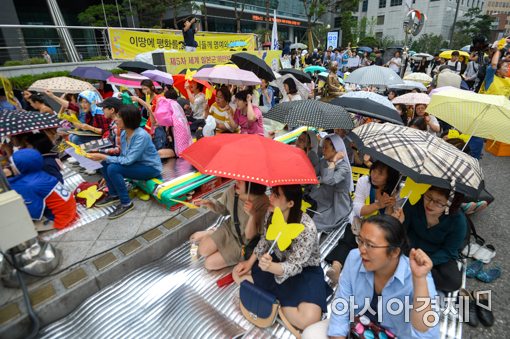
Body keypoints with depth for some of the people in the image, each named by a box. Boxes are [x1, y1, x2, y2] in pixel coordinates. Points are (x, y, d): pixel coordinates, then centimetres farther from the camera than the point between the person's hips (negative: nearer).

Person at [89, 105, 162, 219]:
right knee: (105, 163, -4)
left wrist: (103, 157, -23)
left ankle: (126, 203, -10)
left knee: (113, 168, -23)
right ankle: (114, 195, 12)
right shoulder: (124, 133, -1)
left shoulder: (141, 135, -26)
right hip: (135, 163, 8)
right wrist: (104, 157, -3)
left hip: (150, 168, -8)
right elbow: (124, 157, 8)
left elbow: (128, 160, -27)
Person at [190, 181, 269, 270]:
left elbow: (249, 236, -28)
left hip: (244, 242, -4)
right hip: (229, 228, 4)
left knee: (210, 264, -3)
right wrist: (208, 203, -16)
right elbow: (222, 209, 4)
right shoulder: (233, 190, -19)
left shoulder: (263, 202, -33)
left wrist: (252, 215, -47)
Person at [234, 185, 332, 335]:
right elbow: (265, 240, 4)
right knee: (238, 273, 0)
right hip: (277, 262, 6)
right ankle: (276, 298, -3)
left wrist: (270, 267, -47)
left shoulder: (306, 228, -34)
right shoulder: (271, 214, -15)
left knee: (308, 319, -27)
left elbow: (294, 266, -29)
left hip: (305, 271, -5)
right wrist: (250, 262, -1)